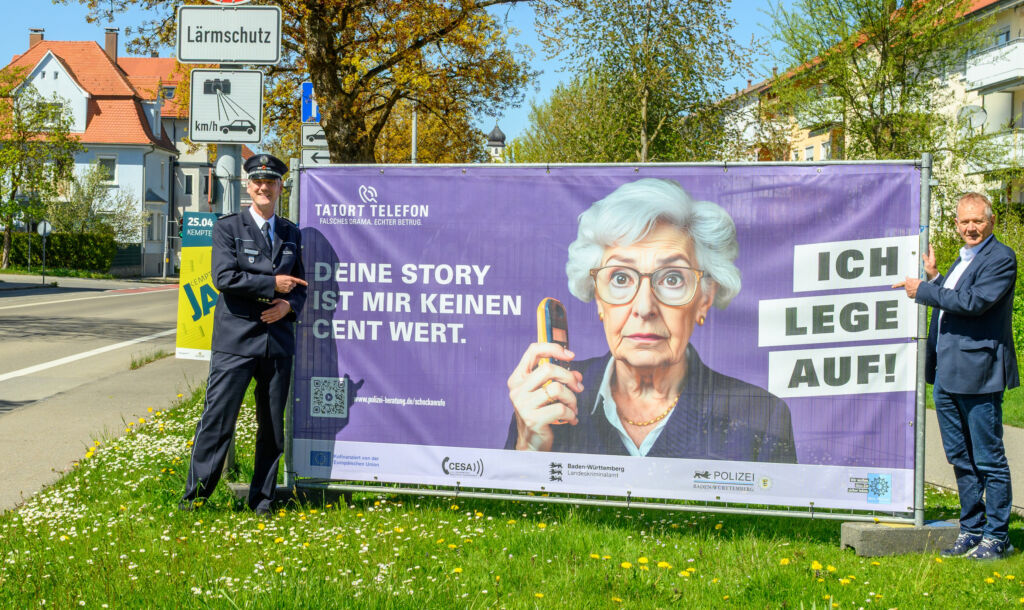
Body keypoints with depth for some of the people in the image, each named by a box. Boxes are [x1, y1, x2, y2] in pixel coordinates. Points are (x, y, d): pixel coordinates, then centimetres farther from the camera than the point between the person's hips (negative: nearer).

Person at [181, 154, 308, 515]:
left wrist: (289, 305, -3)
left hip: (278, 338, 4)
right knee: (217, 418, -6)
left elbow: (300, 285, 19)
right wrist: (273, 284, -12)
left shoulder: (291, 234, 15)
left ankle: (262, 500, 17)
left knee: (273, 425, 7)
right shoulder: (228, 227, 2)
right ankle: (194, 496, 4)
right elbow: (224, 276, -12)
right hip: (236, 338, -4)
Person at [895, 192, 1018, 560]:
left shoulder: (1000, 257, -10)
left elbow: (974, 301, -21)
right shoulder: (962, 259, 19)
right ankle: (971, 530, 24)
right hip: (946, 374, 9)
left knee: (989, 460, 0)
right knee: (961, 459, 15)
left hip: (978, 373, -9)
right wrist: (934, 277, 12)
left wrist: (923, 291, -14)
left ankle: (997, 537, 9)